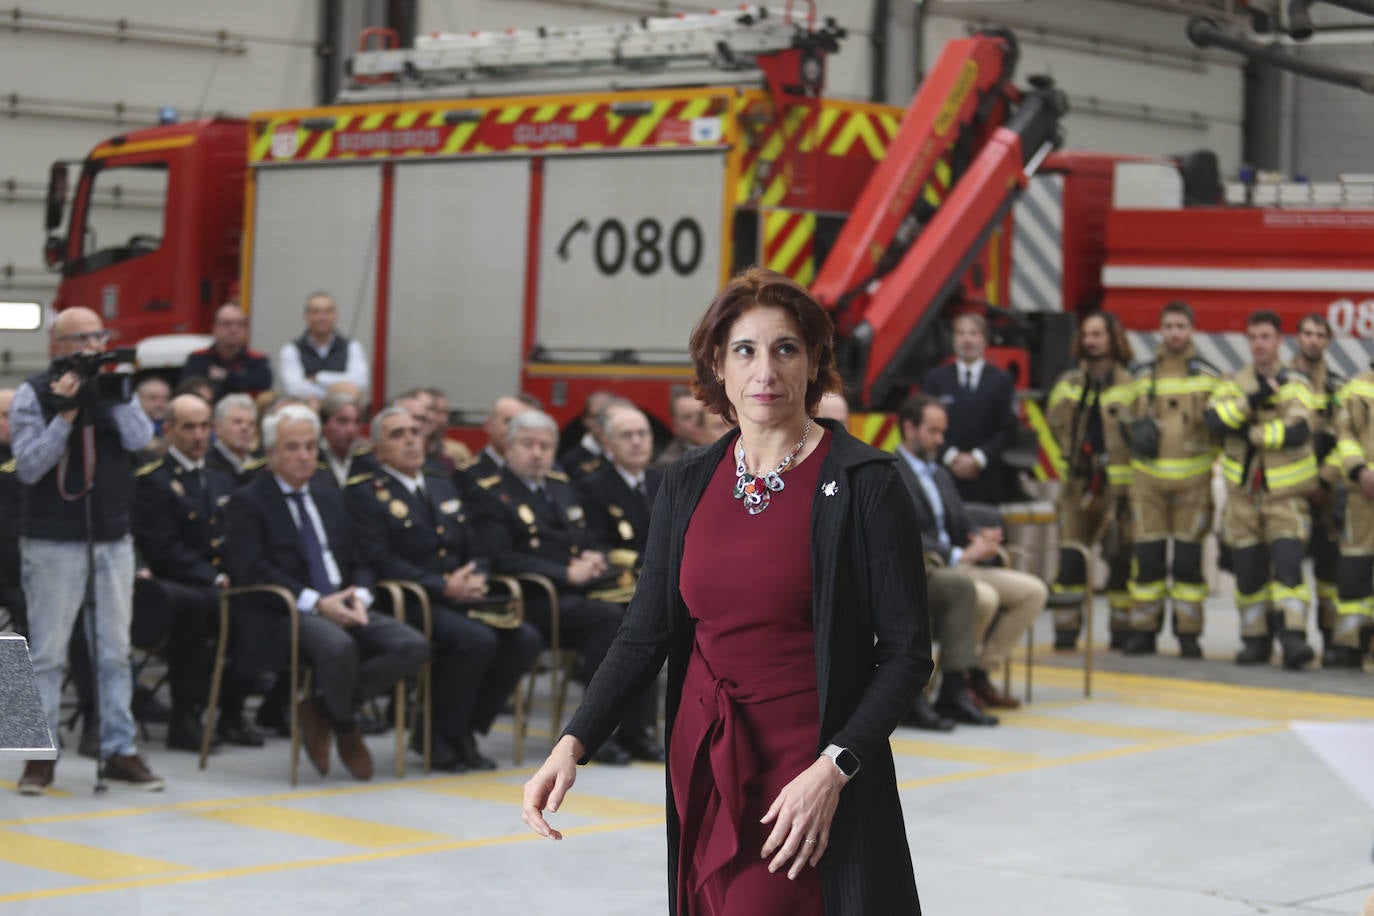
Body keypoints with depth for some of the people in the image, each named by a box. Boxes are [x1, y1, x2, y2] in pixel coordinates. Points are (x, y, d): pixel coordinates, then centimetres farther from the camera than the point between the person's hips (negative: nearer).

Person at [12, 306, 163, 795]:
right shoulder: (33, 394, -2)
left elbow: (140, 439, -6)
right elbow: (28, 466, -10)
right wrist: (65, 414, -17)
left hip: (113, 539, 4)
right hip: (53, 543, -4)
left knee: (115, 649, 7)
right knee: (47, 652, 0)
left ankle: (120, 750, 12)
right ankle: (41, 754, 6)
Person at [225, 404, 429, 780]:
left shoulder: (330, 498, 24)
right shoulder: (248, 502, 3)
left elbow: (358, 562, 20)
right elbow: (251, 569, -10)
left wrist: (359, 595, -5)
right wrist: (316, 602, -18)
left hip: (342, 606, 6)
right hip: (288, 613, -6)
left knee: (414, 647, -20)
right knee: (339, 647, -39)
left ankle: (322, 707, -3)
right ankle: (346, 728, -6)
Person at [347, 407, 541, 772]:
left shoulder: (443, 487, 22)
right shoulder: (365, 494, -2)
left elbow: (476, 550, 20)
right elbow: (380, 562, -14)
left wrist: (476, 579, -5)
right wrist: (444, 587, -19)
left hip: (461, 597, 7)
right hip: (409, 603, -7)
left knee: (525, 639, -16)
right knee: (477, 640, -32)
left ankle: (465, 730, -4)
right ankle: (440, 737, -12)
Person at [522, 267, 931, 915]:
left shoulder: (864, 483, -7)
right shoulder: (687, 483, 7)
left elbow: (906, 650, -8)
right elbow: (645, 635, 6)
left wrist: (833, 769, -19)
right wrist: (572, 745, -8)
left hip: (808, 775, -4)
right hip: (700, 767, 5)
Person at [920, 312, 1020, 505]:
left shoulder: (1001, 380, 7)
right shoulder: (935, 379, 10)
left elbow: (1008, 430, 2)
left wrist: (978, 458, -9)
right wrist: (950, 456, -8)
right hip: (946, 478, 1)